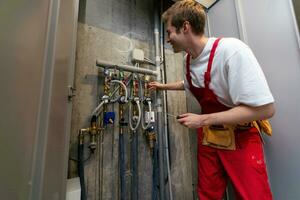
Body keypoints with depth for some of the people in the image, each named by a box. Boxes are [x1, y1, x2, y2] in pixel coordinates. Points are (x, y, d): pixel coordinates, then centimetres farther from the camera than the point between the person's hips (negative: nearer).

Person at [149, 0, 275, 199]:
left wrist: (203, 119, -23)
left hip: (241, 139, -5)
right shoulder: (188, 60, 0)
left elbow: (265, 108, -25)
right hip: (207, 138, 6)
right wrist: (163, 86, 24)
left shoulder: (231, 50, -23)